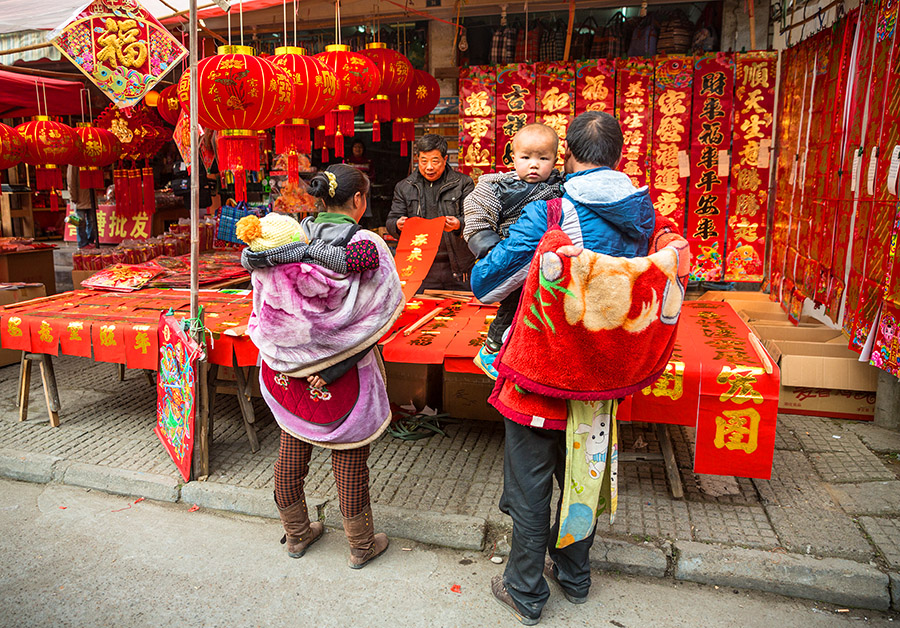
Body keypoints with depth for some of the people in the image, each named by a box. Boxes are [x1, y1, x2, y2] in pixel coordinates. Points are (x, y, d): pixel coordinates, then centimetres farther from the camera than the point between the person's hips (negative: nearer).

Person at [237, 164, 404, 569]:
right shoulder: (367, 246, -14)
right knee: (349, 459, 11)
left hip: (288, 372, 5)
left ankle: (296, 534, 39)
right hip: (344, 379, -4)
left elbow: (264, 310, 1)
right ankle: (361, 545, 29)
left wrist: (283, 350, 8)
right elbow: (380, 314, -13)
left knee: (292, 452, 19)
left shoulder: (289, 238, -2)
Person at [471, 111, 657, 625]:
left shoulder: (548, 215, -20)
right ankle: (574, 575, 42)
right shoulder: (643, 215, -2)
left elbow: (484, 283, -14)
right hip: (602, 370, 6)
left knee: (530, 482, 11)